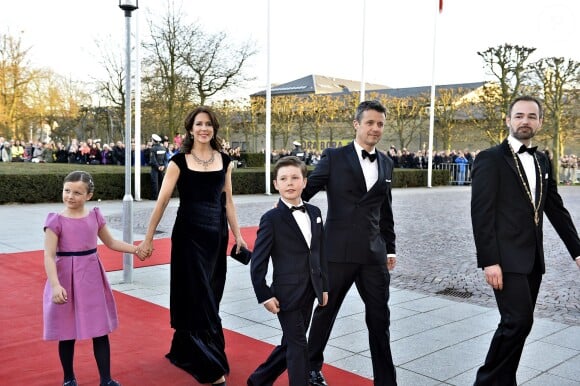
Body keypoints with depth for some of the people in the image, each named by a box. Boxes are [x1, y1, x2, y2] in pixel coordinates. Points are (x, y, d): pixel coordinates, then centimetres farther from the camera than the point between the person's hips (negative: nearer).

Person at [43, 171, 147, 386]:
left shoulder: (95, 216, 2)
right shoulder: (56, 220, -10)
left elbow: (111, 242, 16)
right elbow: (49, 256, -15)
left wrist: (136, 249, 7)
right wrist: (56, 285, -26)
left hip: (92, 278, 3)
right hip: (67, 279, -3)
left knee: (100, 330, 6)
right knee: (67, 333, 10)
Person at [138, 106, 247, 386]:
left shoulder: (224, 161, 7)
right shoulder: (179, 161, -5)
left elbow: (227, 200, 10)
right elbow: (162, 201, -6)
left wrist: (237, 234, 7)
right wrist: (149, 238, -8)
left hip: (217, 233, 5)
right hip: (188, 233, -4)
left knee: (209, 296, 13)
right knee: (199, 298, -1)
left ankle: (184, 352, 33)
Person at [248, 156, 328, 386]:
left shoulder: (314, 212, 6)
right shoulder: (272, 218, -12)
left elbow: (320, 253, 11)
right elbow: (258, 262, -11)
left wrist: (324, 286, 11)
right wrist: (265, 296, -13)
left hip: (309, 292, 7)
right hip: (287, 293, -7)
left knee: (290, 344, 18)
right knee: (299, 346, 1)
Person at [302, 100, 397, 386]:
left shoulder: (386, 164, 11)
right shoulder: (334, 157, -3)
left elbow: (385, 211, 15)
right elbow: (307, 190, -1)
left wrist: (390, 248, 15)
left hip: (374, 252, 4)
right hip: (339, 250, -4)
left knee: (379, 317, 7)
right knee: (326, 310, 12)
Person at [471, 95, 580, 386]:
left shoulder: (542, 161, 14)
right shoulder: (490, 159, -7)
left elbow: (556, 209, 17)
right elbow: (481, 213, -13)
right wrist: (489, 261, -19)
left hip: (533, 258, 7)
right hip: (506, 258, -7)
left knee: (519, 323, 10)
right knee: (518, 321, -13)